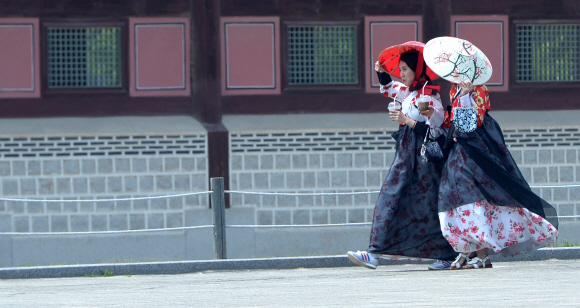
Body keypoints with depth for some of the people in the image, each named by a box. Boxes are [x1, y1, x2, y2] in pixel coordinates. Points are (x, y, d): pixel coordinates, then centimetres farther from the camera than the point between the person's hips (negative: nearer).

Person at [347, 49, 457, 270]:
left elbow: (434, 130, -20)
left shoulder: (428, 97, -14)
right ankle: (374, 253, -4)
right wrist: (381, 73, 19)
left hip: (424, 159, -9)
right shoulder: (410, 93, 13)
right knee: (390, 198, 1)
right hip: (406, 157, 9)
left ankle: (447, 256, 7)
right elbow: (389, 89, 34)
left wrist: (408, 121, -25)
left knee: (429, 207, -3)